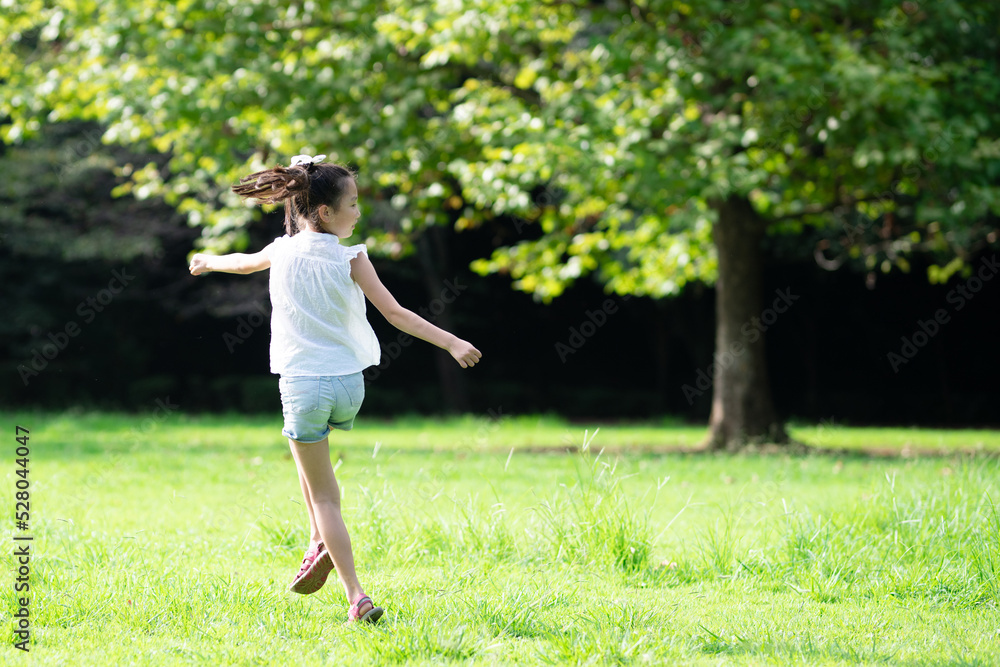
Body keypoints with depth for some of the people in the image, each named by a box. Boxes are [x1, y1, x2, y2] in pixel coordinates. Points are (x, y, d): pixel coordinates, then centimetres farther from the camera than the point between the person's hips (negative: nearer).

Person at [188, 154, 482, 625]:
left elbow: (242, 262, 23)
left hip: (302, 386, -1)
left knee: (324, 495, 5)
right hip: (349, 387, 1)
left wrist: (209, 262, 44)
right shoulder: (350, 259, -5)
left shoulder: (281, 252, 1)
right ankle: (320, 545, 21)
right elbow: (395, 313, -9)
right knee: (311, 452, 33)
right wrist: (452, 343, -6)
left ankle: (357, 598, -4)